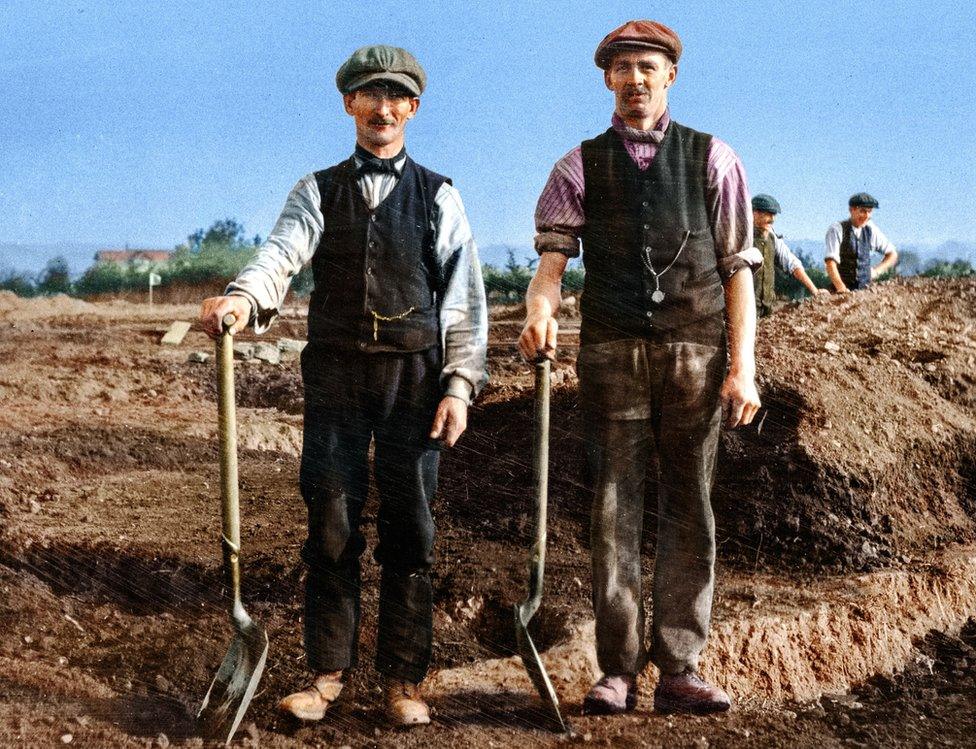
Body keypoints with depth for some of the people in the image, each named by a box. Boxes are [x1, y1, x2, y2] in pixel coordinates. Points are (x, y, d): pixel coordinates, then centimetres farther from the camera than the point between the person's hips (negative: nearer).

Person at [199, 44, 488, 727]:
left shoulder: (439, 197, 11)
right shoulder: (319, 191, 10)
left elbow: (465, 298, 6)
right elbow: (283, 253, -10)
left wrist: (459, 386, -4)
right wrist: (242, 296, -32)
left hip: (415, 376, 0)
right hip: (336, 375, 0)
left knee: (410, 529, 1)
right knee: (331, 525, 0)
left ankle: (404, 682, 10)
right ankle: (328, 674, 11)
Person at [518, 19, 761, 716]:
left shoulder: (714, 159, 9)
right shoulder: (580, 166, 10)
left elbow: (738, 268, 4)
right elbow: (552, 258, 1)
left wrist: (743, 366, -5)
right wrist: (540, 310, -22)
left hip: (695, 351, 0)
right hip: (612, 352, 0)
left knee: (689, 509, 2)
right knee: (614, 508, 0)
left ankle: (680, 670, 8)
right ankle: (617, 671, 6)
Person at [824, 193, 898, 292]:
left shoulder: (871, 230, 10)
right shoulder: (837, 229, -3)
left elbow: (892, 254, 24)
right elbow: (830, 262, -14)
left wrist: (876, 271, 8)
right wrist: (840, 287, -28)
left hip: (865, 289, 4)